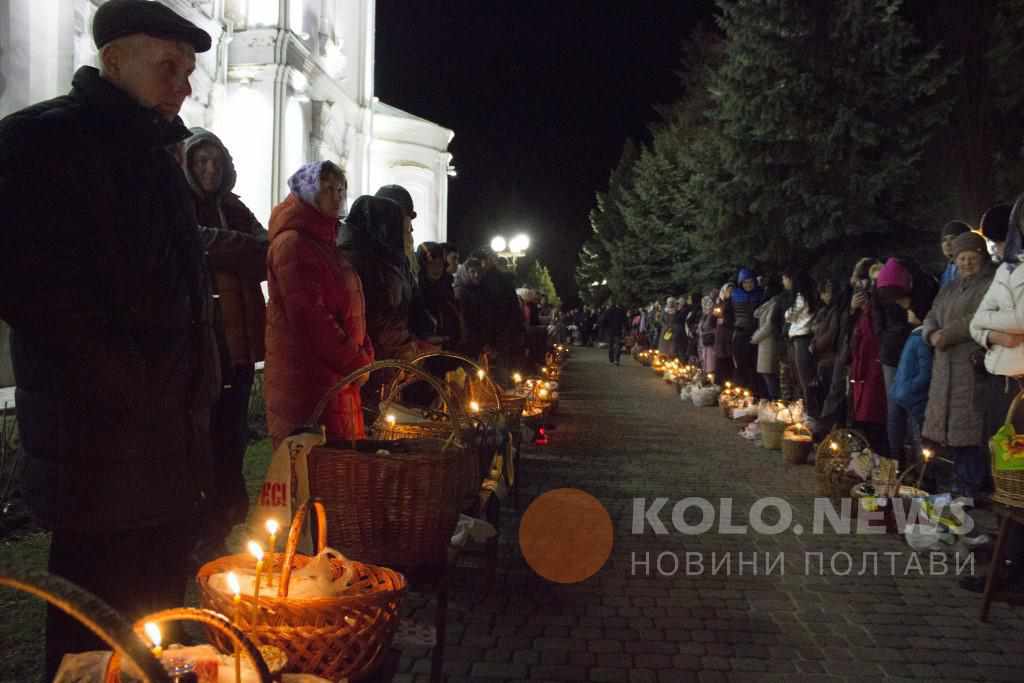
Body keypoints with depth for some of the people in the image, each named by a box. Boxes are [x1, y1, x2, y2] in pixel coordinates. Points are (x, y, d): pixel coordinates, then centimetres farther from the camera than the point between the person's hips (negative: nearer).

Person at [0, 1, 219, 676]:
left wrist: (197, 381, 13)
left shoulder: (154, 151, 17)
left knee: (159, 613, 18)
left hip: (170, 443, 8)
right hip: (103, 449, -8)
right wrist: (125, 387, -17)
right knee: (99, 630, 2)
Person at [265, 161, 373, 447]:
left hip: (335, 375, 9)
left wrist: (362, 356, 5)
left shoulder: (325, 242, 19)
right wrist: (356, 362, -15)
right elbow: (309, 316, -19)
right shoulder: (293, 242, -11)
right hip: (307, 376, -9)